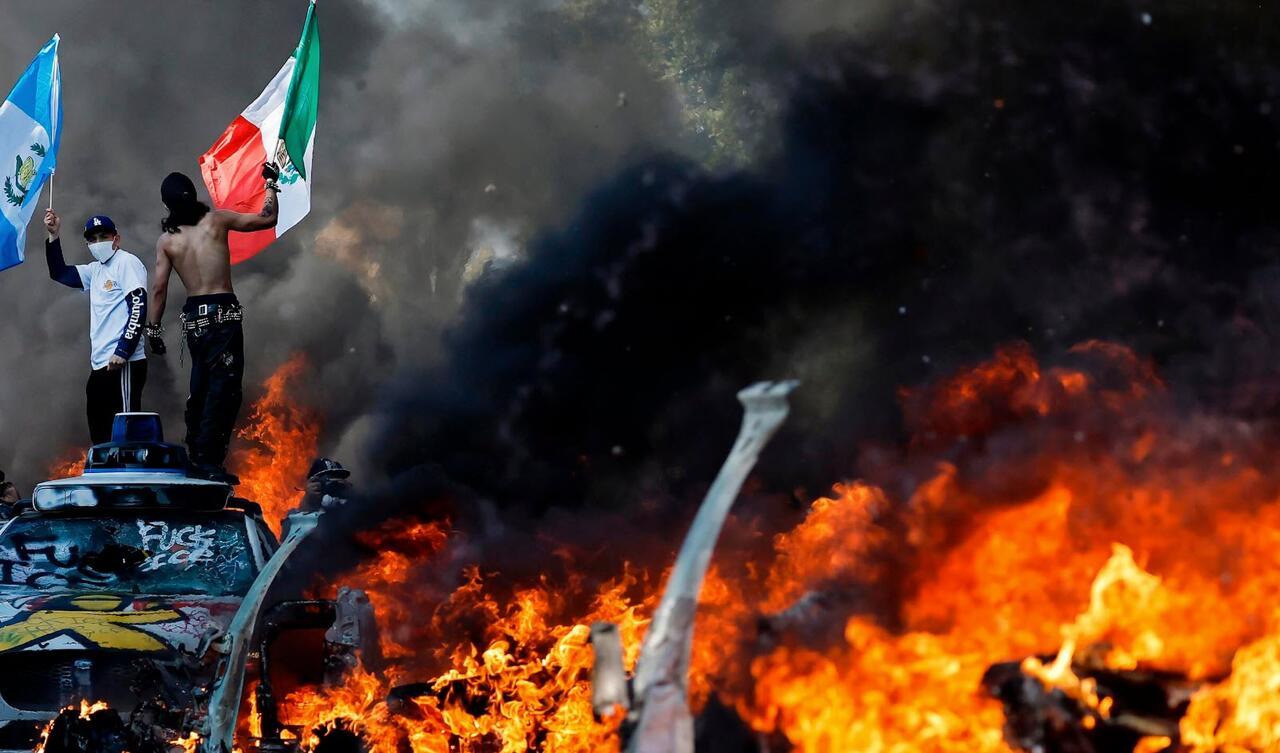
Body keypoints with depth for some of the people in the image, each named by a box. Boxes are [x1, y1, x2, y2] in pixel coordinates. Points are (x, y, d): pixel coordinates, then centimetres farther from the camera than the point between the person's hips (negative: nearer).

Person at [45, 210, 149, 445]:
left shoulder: (126, 262, -3)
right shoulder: (96, 270, 21)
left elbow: (139, 308, -13)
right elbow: (59, 273, 28)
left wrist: (123, 352, -21)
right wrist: (53, 236, 14)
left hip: (123, 364, -9)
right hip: (100, 365, 9)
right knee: (100, 433, 8)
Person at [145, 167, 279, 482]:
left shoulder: (166, 239, 5)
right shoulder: (216, 219, -1)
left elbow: (159, 287, 0)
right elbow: (267, 219, 6)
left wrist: (154, 327, 8)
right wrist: (271, 183, 20)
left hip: (193, 316, 5)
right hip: (223, 313, -5)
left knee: (200, 386, 17)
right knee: (223, 387, -8)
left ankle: (196, 456, 23)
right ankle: (209, 461, -17)